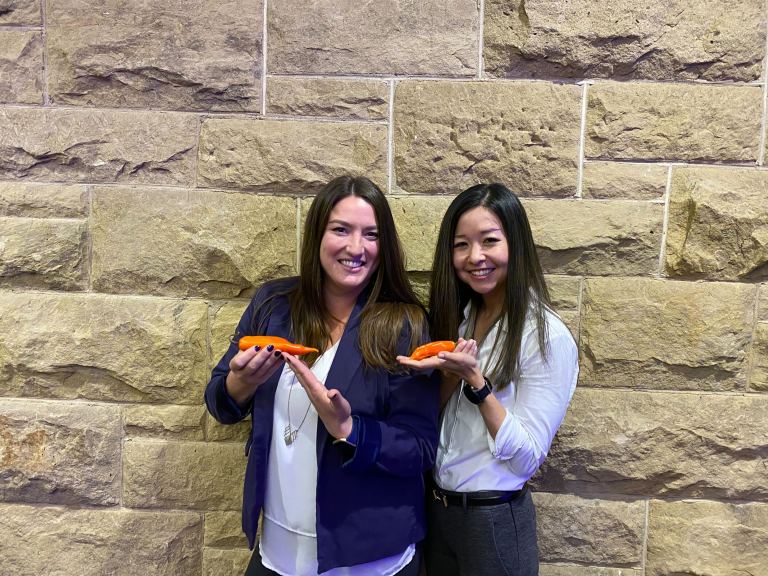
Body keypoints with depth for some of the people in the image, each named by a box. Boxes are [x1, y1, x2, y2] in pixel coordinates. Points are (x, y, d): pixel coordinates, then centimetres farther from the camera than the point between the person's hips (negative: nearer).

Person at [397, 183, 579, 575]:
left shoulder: (547, 336, -18)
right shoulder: (461, 316, 1)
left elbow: (526, 458, -18)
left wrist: (474, 379, -28)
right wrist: (448, 373, -14)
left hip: (495, 518, -5)